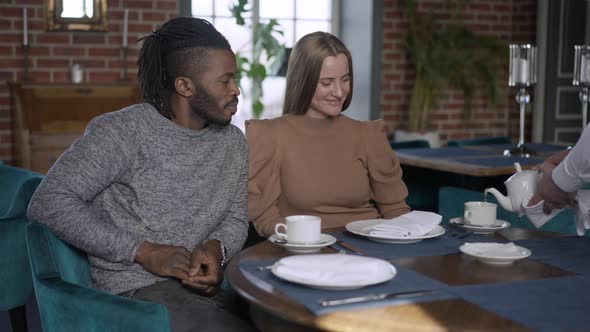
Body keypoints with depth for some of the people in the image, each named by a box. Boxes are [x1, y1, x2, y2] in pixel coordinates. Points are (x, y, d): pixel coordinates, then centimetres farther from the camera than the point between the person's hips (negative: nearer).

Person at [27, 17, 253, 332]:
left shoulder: (233, 143, 10)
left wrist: (217, 247, -9)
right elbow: (47, 203, -13)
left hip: (209, 282, 6)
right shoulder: (122, 131, -10)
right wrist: (143, 251, -18)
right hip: (136, 287, -6)